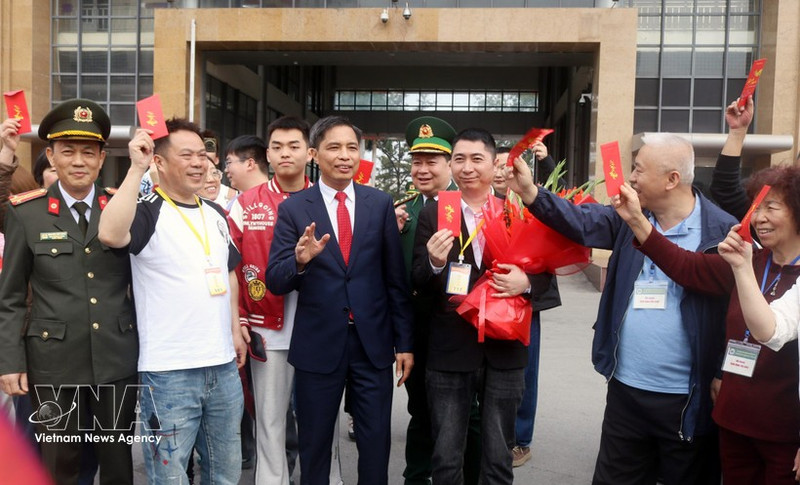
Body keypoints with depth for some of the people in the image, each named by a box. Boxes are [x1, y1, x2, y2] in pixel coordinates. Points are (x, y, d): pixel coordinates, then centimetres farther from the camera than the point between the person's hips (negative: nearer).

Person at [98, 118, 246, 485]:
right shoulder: (146, 212, -9)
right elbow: (110, 234, -32)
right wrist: (136, 168, -26)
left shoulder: (216, 214, 11)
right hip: (168, 372, -6)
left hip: (224, 366, 6)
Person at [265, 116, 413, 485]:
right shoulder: (293, 208, -3)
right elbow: (275, 282, -7)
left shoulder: (381, 204, 2)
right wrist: (300, 260, -28)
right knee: (314, 445, 15)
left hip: (374, 342, 1)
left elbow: (396, 279, 4)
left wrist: (404, 342, 3)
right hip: (318, 345, -1)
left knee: (376, 442, 12)